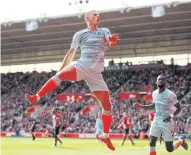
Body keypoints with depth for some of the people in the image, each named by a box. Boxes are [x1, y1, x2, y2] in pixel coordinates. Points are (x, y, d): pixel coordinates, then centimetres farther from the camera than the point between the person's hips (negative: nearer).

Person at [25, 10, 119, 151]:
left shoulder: (104, 31, 11)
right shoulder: (79, 34, 10)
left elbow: (112, 44, -10)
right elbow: (71, 53, 16)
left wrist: (113, 41, -35)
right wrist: (61, 70, 11)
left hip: (96, 73, 1)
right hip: (81, 66, -1)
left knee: (107, 104, -5)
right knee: (61, 74, -33)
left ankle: (106, 136, 9)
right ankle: (36, 98, -31)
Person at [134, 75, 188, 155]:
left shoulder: (170, 94, -15)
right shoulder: (154, 93, 4)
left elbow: (179, 108, -9)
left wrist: (171, 116, -26)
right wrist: (141, 106, 9)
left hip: (166, 122, -5)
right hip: (156, 121, 5)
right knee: (152, 144, -8)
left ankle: (181, 140, 33)